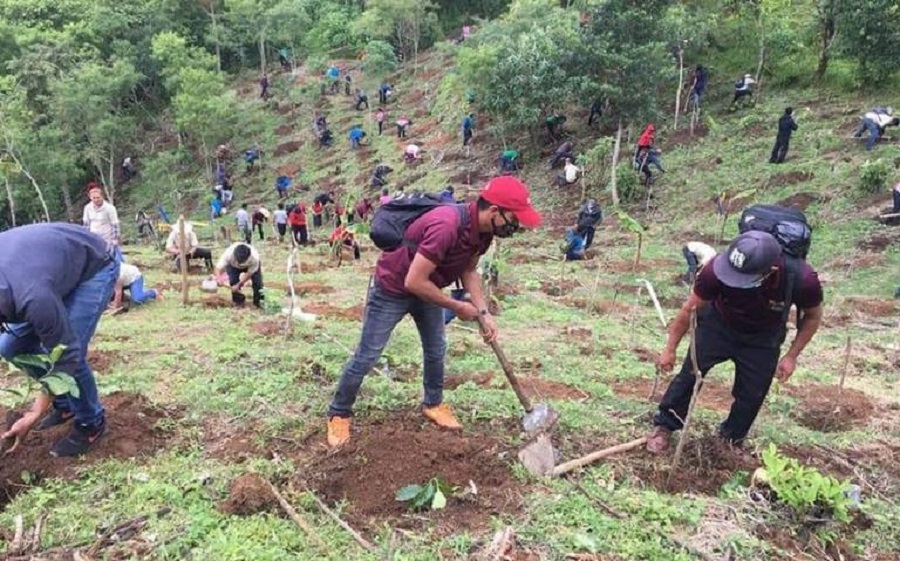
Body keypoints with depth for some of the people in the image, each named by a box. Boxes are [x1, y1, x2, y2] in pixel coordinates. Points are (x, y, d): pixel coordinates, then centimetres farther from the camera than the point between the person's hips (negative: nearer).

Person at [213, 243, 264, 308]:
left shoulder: (254, 257, -42)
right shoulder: (229, 254, -42)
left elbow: (250, 273, -29)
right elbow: (218, 268, -38)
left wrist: (239, 285, -31)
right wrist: (218, 278, -58)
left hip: (251, 266, -1)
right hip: (233, 266, 1)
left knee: (257, 281, -17)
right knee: (233, 281, -20)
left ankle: (259, 301, 6)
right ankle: (238, 301, 4)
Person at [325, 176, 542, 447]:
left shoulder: (483, 229, -12)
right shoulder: (446, 226, -40)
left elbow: (469, 270, 3)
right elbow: (414, 282, -35)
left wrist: (483, 312, -9)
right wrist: (457, 307, -23)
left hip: (427, 288, 8)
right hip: (392, 288, -7)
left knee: (436, 350, 16)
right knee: (366, 357, 3)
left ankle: (433, 404, 37)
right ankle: (339, 414, 20)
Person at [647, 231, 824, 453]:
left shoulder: (802, 279, -37)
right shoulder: (718, 269, -39)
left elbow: (813, 316, -10)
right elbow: (690, 309, -20)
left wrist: (792, 356, -13)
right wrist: (670, 349, -10)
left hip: (762, 339, 1)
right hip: (718, 325, -1)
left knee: (752, 394, 6)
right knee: (690, 374, -2)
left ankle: (732, 439, 31)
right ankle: (664, 425, 18)